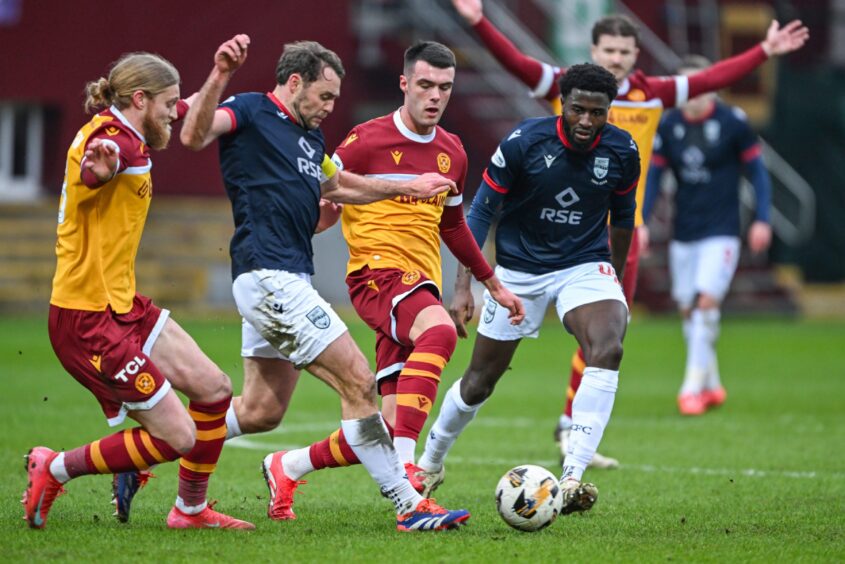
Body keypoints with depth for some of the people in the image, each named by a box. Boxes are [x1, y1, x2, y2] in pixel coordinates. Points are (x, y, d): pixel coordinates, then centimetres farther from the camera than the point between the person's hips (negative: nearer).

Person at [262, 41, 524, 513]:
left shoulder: (452, 153, 15)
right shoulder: (369, 141, -4)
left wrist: (494, 285, 32)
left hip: (423, 285, 7)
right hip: (378, 271, -6)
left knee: (391, 428, -3)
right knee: (440, 331, -39)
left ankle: (289, 467, 19)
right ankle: (403, 464, -42)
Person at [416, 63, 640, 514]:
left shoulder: (622, 151, -10)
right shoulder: (523, 142, -18)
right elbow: (481, 211, -9)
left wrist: (616, 280, 18)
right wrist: (463, 286, -14)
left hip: (585, 265, 1)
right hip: (518, 270, -1)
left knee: (608, 350, -29)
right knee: (480, 381, 7)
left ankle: (571, 480, -32)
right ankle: (429, 463, 35)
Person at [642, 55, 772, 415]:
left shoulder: (732, 122, -7)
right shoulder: (668, 126, 3)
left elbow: (756, 169, 1)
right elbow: (654, 176, 9)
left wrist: (762, 219, -5)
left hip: (721, 232, -4)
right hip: (683, 233, 4)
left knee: (706, 301, -17)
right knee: (687, 308, 6)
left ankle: (693, 387, -13)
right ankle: (712, 386, 20)